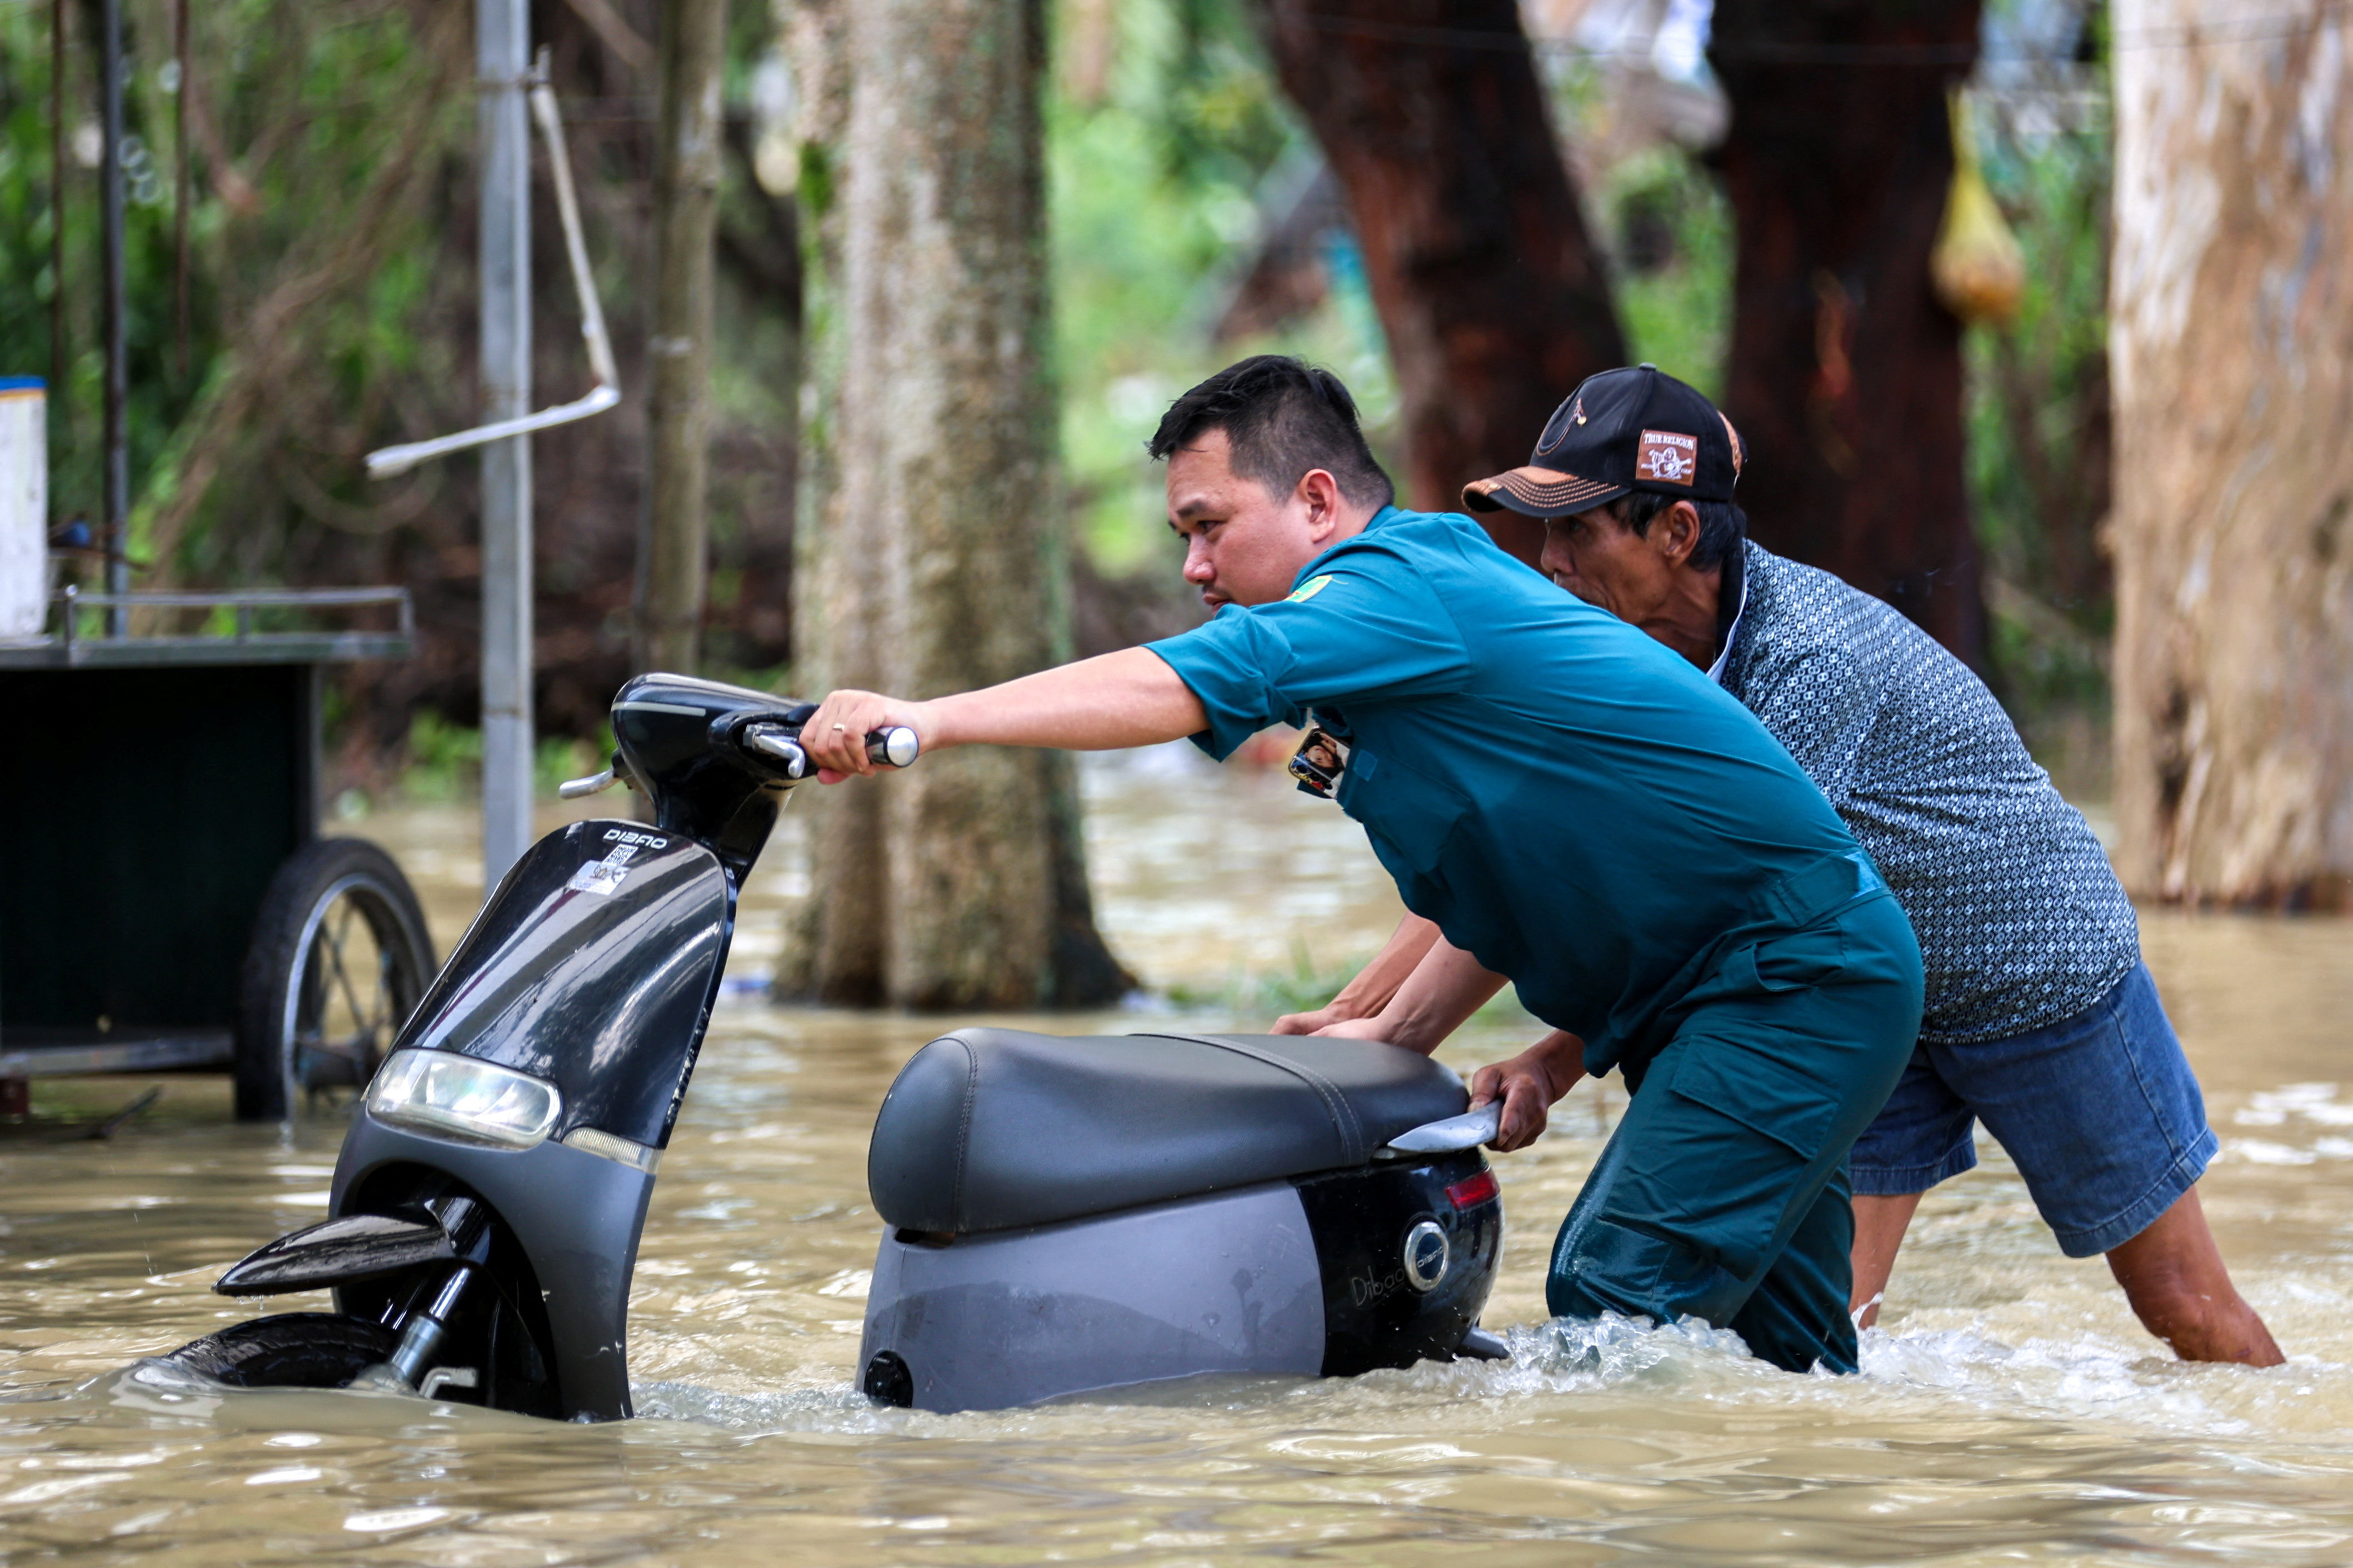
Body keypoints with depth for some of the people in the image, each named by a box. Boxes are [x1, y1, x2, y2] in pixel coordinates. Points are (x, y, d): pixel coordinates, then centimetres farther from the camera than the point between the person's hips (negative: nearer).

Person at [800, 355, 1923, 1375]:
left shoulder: (1401, 584, -16)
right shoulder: (1433, 588, 15)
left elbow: (1189, 684, -32)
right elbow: (1513, 869, 22)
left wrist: (933, 719, -37)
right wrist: (1399, 1038, 12)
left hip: (1800, 983, -10)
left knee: (1615, 1306, -17)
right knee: (1768, 1346, 12)